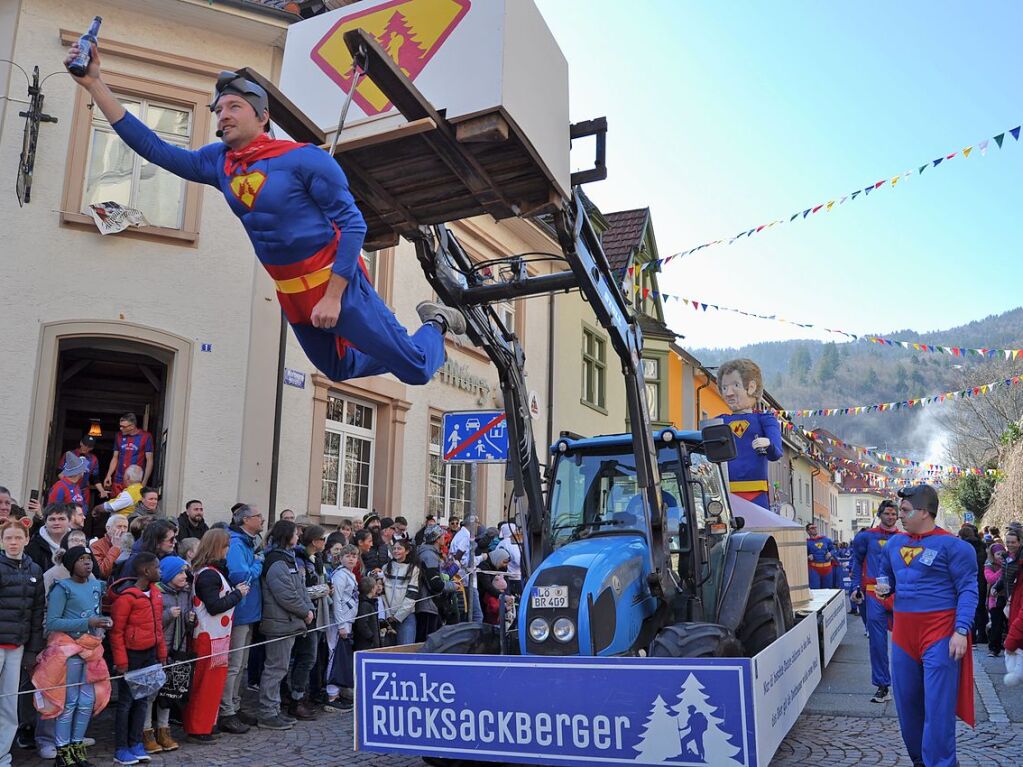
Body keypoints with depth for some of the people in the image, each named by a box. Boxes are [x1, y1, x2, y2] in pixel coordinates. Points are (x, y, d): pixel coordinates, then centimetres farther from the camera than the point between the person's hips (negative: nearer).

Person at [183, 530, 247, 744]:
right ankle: (198, 729, 10)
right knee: (208, 684, 0)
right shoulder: (209, 574, -19)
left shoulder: (211, 571, 11)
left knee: (208, 683, 18)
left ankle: (198, 724, 29)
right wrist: (237, 594, -13)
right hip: (211, 638, -10)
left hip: (215, 636, 10)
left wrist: (234, 591, 5)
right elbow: (214, 606, -22)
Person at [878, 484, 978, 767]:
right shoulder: (894, 542, 10)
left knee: (938, 707, -5)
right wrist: (883, 588, 3)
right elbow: (887, 576, 26)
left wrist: (961, 631, -19)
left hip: (940, 636, -6)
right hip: (903, 634, 7)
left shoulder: (952, 546, -9)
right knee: (907, 703, 14)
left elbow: (968, 590, -11)